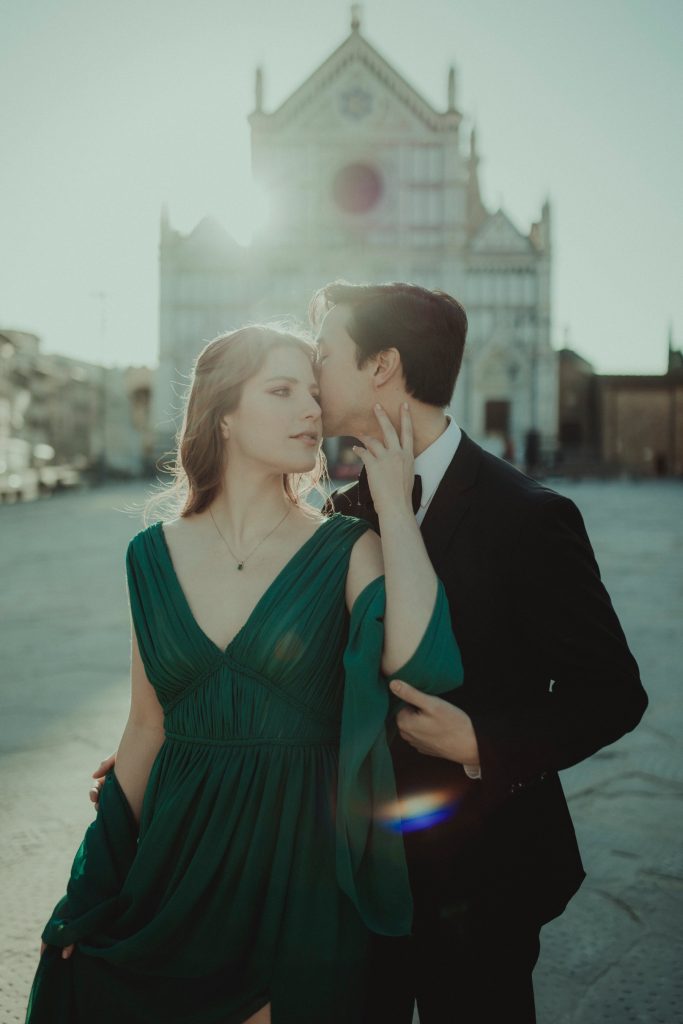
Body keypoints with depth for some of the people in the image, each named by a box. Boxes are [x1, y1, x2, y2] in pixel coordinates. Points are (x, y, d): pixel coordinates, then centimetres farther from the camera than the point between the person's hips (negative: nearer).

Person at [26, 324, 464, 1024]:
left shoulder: (347, 551, -7)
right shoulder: (156, 554, 1)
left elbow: (417, 660, -28)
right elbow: (148, 728, 7)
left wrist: (394, 504, -20)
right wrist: (98, 891, 9)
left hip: (303, 861, -2)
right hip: (179, 855, 3)